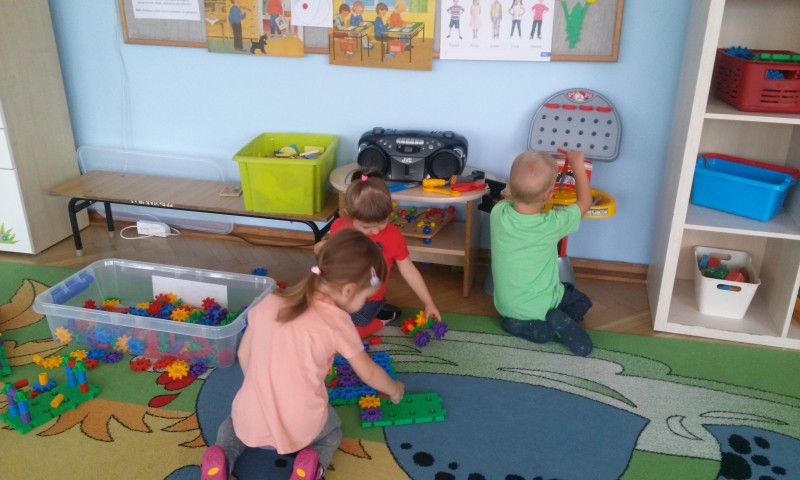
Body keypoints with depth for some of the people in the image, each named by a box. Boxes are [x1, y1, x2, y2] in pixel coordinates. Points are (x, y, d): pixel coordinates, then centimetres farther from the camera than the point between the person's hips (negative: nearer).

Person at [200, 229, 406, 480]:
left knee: (233, 422, 36)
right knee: (332, 431, 31)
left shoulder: (269, 302, 1)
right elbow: (369, 373, 4)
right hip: (302, 430, -2)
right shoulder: (337, 321, -10)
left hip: (251, 424, 3)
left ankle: (222, 457, 7)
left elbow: (243, 354, 11)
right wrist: (394, 389, 24)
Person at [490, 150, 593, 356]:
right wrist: (577, 164, 2)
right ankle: (559, 321, -5)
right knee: (582, 301, 26)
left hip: (505, 306, 2)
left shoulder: (497, 213, -21)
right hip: (539, 306, -2)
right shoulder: (552, 224, -26)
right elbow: (585, 202, -5)